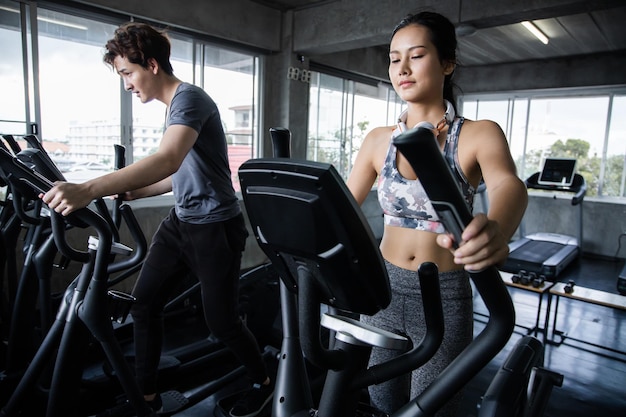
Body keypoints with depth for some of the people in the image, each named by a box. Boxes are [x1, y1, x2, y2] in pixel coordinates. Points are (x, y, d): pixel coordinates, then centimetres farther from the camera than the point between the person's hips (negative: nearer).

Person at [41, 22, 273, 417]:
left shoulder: (190, 97, -17)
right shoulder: (173, 107, 14)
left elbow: (168, 160, -36)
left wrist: (89, 189, -44)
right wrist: (134, 192, 12)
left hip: (216, 227, -9)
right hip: (181, 221, 9)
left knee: (221, 322, 2)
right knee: (145, 301, 8)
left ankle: (264, 383, 29)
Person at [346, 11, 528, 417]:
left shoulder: (479, 135, -9)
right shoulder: (379, 140, 2)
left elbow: (509, 185, -29)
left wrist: (496, 230, -51)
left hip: (444, 297, -3)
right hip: (383, 290, 3)